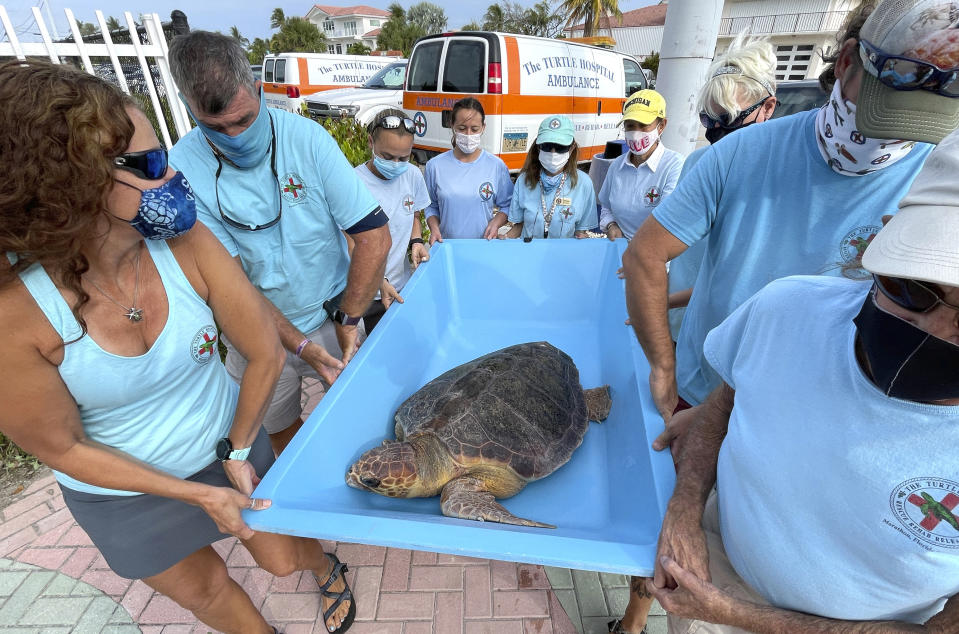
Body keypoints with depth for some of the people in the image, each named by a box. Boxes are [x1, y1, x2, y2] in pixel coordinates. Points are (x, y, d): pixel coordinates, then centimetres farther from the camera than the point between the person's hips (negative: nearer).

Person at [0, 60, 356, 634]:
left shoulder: (187, 245, -25)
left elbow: (266, 354, -16)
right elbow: (61, 447, -17)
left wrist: (238, 451, -8)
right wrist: (199, 495, -16)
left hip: (228, 445, 1)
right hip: (126, 492, 0)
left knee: (284, 558, 21)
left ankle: (328, 570, 58)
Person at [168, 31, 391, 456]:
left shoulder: (306, 138, -15)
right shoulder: (181, 169, -15)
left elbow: (375, 237, -18)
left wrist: (346, 321, -15)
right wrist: (299, 344, -22)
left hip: (331, 317, 0)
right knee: (282, 435, 20)